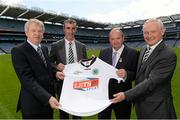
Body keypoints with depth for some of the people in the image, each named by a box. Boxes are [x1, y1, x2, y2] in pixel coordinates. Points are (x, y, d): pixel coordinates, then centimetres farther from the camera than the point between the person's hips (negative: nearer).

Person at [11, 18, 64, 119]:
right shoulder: (18, 51, -14)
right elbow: (27, 79, -23)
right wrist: (48, 97, -30)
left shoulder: (44, 49, 9)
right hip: (33, 104, -7)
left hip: (48, 100, 7)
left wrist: (55, 73, -1)